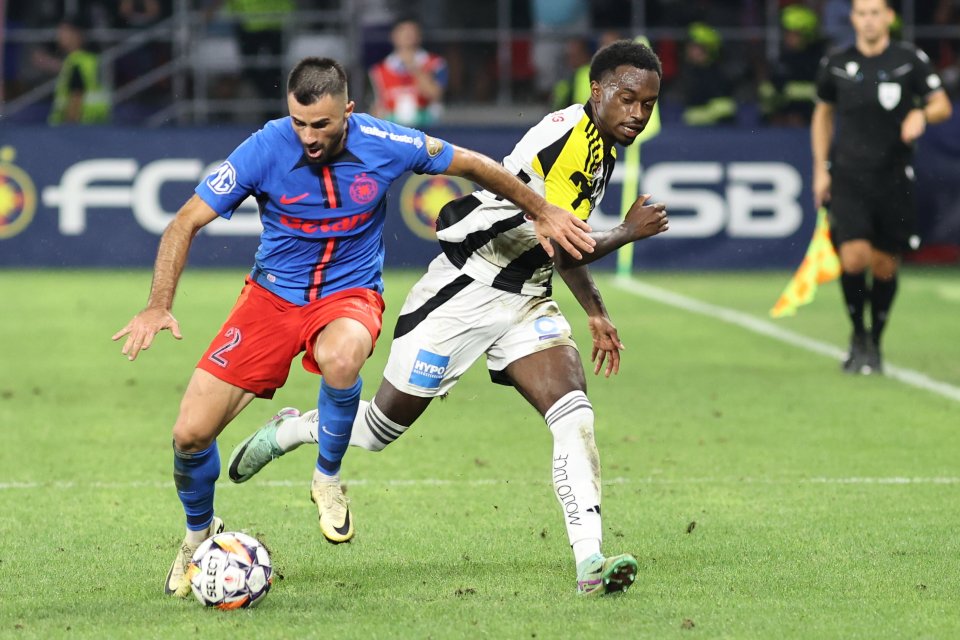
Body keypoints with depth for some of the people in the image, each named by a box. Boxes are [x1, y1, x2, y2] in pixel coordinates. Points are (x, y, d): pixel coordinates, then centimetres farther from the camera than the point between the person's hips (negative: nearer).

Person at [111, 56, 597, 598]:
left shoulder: (383, 145, -16)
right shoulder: (265, 150, -18)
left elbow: (469, 164, 2)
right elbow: (186, 223, -12)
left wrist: (542, 212, 10)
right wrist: (159, 308, -24)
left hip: (350, 294, -1)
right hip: (273, 294, 1)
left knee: (339, 359, -40)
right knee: (191, 433, -9)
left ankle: (328, 480, -10)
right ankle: (200, 532, 25)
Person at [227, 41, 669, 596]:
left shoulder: (602, 145, 8)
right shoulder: (566, 137, -22)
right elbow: (563, 248, -25)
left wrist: (597, 314, 22)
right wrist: (629, 232, -10)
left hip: (527, 301, 7)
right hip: (465, 294, -7)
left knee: (574, 414, -17)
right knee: (383, 427, 8)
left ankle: (590, 561, -24)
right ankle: (290, 431, 38)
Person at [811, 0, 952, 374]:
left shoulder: (911, 60, 0)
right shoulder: (836, 65, 4)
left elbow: (942, 105, 4)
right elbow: (823, 114, 18)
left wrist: (922, 114, -19)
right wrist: (821, 168, 12)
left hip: (894, 178, 0)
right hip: (847, 177, 0)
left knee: (885, 266, 4)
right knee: (854, 256, -17)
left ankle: (875, 345, 23)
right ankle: (858, 337, 5)